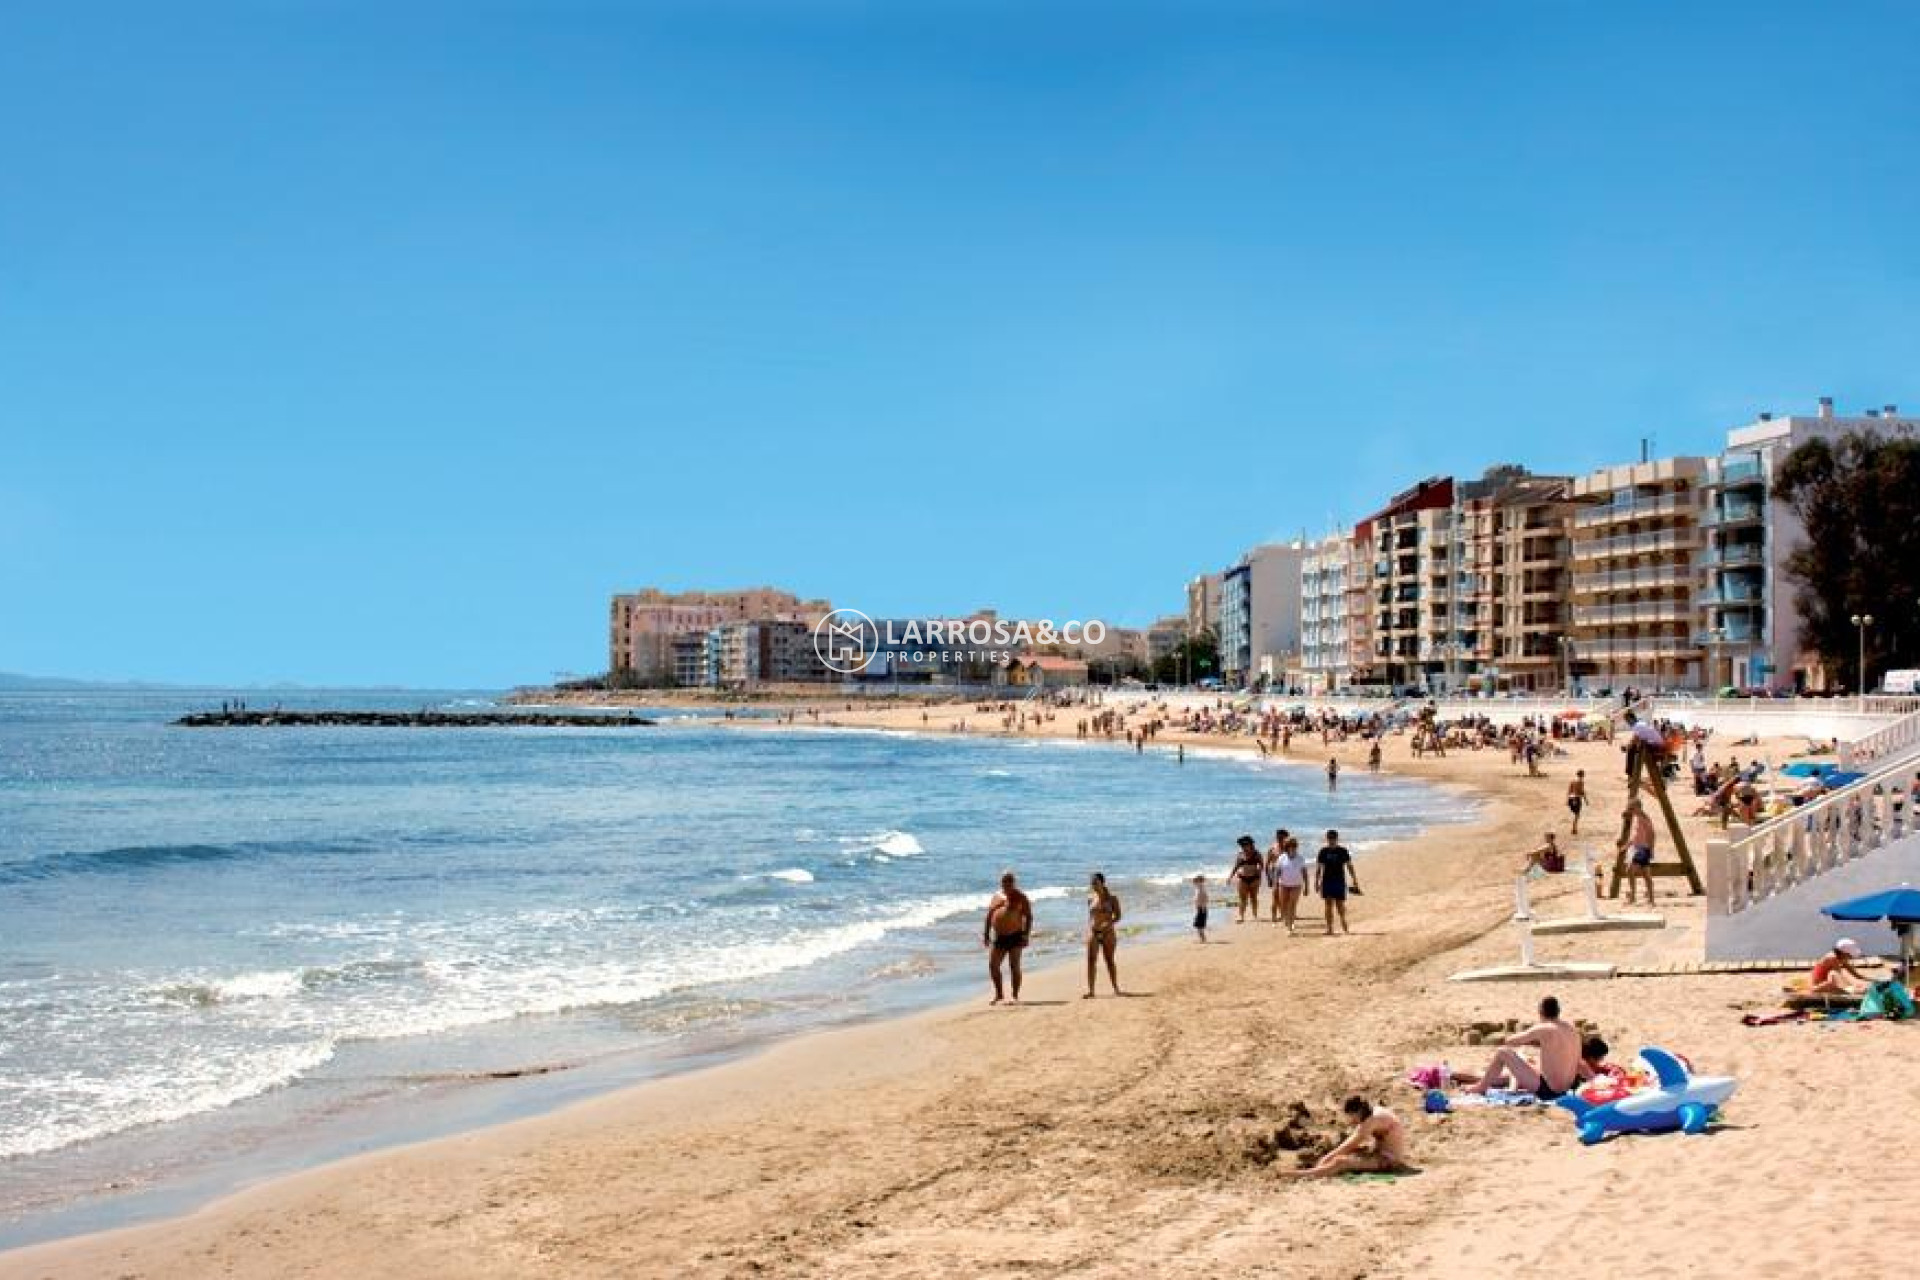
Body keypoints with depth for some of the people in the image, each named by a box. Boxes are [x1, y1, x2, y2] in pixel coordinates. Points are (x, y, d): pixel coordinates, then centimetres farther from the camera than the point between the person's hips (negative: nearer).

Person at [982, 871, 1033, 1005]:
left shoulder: (1020, 898, -1)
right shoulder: (997, 897, 13)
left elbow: (1028, 916, -5)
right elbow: (989, 916, 17)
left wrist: (1026, 935, -13)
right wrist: (986, 933, 10)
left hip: (1015, 936, -5)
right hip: (999, 937, 5)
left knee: (1014, 966, -4)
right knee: (992, 965, 1)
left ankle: (1015, 996, 2)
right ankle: (999, 994, 16)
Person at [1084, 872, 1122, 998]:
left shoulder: (1111, 898, -2)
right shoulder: (1090, 898, 7)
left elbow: (1117, 916, -1)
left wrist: (1109, 923, -18)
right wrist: (1088, 929, 6)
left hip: (1107, 932, -2)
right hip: (1093, 932, 2)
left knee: (1109, 960, 5)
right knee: (1091, 960, -5)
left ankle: (1115, 988, 15)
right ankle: (1090, 990, -5)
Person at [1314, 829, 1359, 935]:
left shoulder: (1342, 851, 0)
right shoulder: (1323, 851, 3)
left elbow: (1349, 866, 3)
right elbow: (1318, 868, 6)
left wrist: (1354, 880, 0)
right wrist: (1316, 882, 3)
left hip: (1339, 881, -1)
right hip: (1327, 881, 1)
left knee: (1340, 906, 3)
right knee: (1329, 906, 1)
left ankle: (1344, 926, 23)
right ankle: (1330, 929, 4)